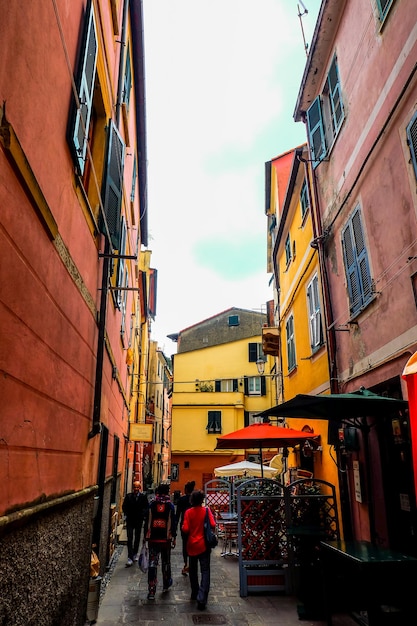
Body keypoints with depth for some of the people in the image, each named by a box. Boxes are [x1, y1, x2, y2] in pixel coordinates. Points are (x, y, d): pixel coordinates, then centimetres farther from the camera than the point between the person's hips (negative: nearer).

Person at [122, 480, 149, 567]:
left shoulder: (143, 497, -5)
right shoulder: (128, 496, -3)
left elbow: (146, 508, -3)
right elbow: (124, 507, 2)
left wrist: (142, 515, -16)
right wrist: (127, 514, -9)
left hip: (139, 520, 1)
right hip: (130, 520, -1)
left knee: (137, 538, 16)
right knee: (130, 539, -4)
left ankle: (135, 553, 34)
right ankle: (130, 558, -1)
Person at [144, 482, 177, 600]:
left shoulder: (152, 504, -2)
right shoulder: (170, 505, -6)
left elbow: (147, 521, 2)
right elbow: (173, 522, -6)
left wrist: (146, 536, 10)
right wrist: (174, 537, 3)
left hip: (153, 539, 0)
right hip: (166, 539, 0)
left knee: (152, 563, 2)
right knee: (166, 562, 18)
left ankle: (151, 591, -2)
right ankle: (166, 585, 33)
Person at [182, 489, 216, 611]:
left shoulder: (188, 512, -7)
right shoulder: (206, 510, -9)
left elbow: (185, 529, -11)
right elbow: (213, 525, -15)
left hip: (192, 545, 2)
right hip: (203, 545, -2)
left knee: (193, 571, 19)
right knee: (205, 572, 0)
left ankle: (194, 594, 31)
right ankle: (201, 599, -11)